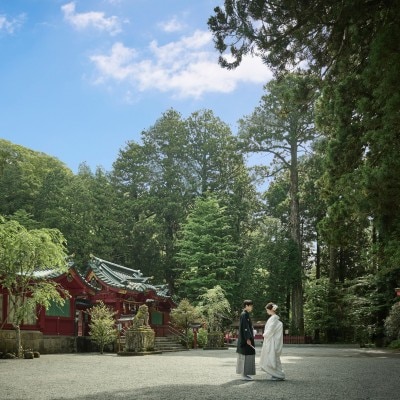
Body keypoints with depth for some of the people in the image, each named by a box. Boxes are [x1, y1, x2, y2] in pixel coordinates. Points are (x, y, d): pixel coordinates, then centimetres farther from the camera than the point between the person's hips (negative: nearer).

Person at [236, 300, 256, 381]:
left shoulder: (245, 314, 16)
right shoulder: (244, 315, -15)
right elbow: (244, 327, -21)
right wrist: (248, 339, -24)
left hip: (245, 338, 10)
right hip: (246, 338, -10)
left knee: (245, 356, 12)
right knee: (246, 356, -7)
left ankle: (244, 373, 17)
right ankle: (244, 374, -4)